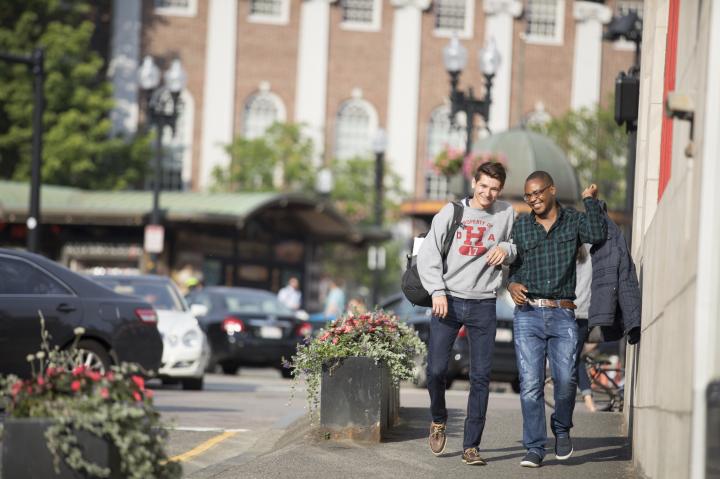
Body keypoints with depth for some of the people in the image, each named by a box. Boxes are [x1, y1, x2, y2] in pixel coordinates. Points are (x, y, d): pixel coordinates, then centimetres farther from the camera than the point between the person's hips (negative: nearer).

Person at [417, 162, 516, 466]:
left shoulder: (506, 215, 4)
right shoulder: (451, 212, 0)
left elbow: (518, 250, 14)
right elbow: (428, 253, -2)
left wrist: (506, 249, -9)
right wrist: (437, 292, -11)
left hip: (483, 306, 1)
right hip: (448, 301, -1)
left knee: (481, 378, -1)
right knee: (436, 370, -4)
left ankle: (471, 446, 3)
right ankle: (438, 420, 25)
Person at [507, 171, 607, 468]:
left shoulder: (574, 221, 8)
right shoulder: (519, 227, 12)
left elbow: (597, 235, -12)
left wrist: (590, 201, -6)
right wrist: (512, 285, -2)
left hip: (563, 315, -1)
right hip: (527, 314, 1)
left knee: (565, 379, -11)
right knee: (530, 384, -6)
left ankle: (561, 429, 18)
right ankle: (534, 448, -1)